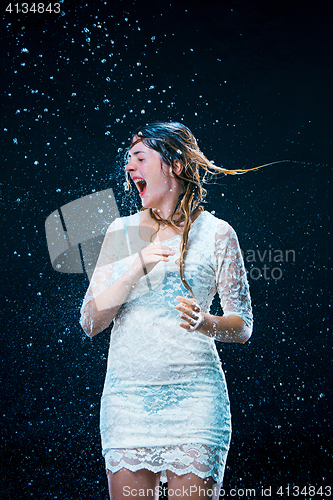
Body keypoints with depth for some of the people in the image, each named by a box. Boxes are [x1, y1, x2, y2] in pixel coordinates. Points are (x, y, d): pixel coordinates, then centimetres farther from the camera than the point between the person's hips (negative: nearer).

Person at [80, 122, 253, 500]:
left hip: (193, 397, -2)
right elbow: (90, 322, 2)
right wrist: (137, 269, -12)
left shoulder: (216, 233, 0)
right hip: (126, 395, 3)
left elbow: (243, 326, 2)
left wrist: (205, 322, -20)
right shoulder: (121, 231, 9)